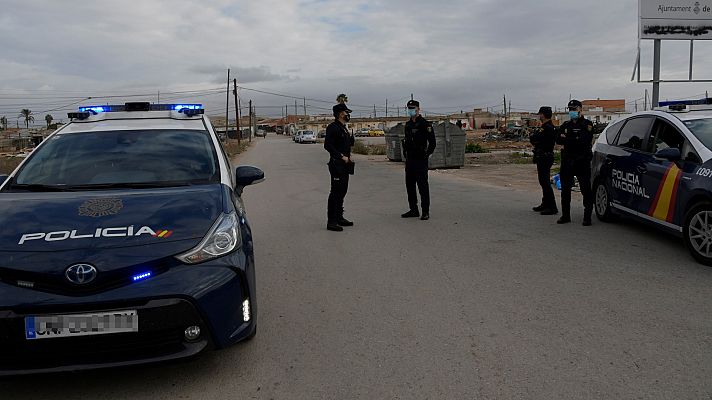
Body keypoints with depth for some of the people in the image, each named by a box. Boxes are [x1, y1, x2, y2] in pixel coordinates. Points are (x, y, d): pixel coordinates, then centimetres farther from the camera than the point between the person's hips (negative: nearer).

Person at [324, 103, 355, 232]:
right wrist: (342, 156, -20)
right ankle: (331, 222, -5)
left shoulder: (344, 128, 18)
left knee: (342, 191, 14)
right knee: (336, 192, -8)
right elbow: (328, 145, -21)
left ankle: (339, 217, 25)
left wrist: (348, 156, 9)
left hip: (344, 164, 10)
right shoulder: (333, 127, -12)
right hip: (336, 164, -10)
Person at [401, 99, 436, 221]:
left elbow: (432, 142, -9)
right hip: (409, 160, 8)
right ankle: (413, 210, 20)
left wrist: (427, 155, -9)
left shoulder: (425, 124, -8)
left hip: (421, 160, -8)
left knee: (423, 186, -5)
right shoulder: (408, 124, 14)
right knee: (409, 185, 11)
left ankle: (425, 212, 0)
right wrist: (405, 153, 14)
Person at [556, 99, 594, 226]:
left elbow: (585, 140, -17)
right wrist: (575, 140, -14)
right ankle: (565, 215, 17)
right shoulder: (565, 125, 14)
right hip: (567, 161, 5)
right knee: (565, 189, 8)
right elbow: (558, 140, 0)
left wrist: (567, 138, -13)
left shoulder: (587, 124, -2)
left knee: (586, 189, -2)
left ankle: (587, 216, 4)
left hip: (582, 162, -5)